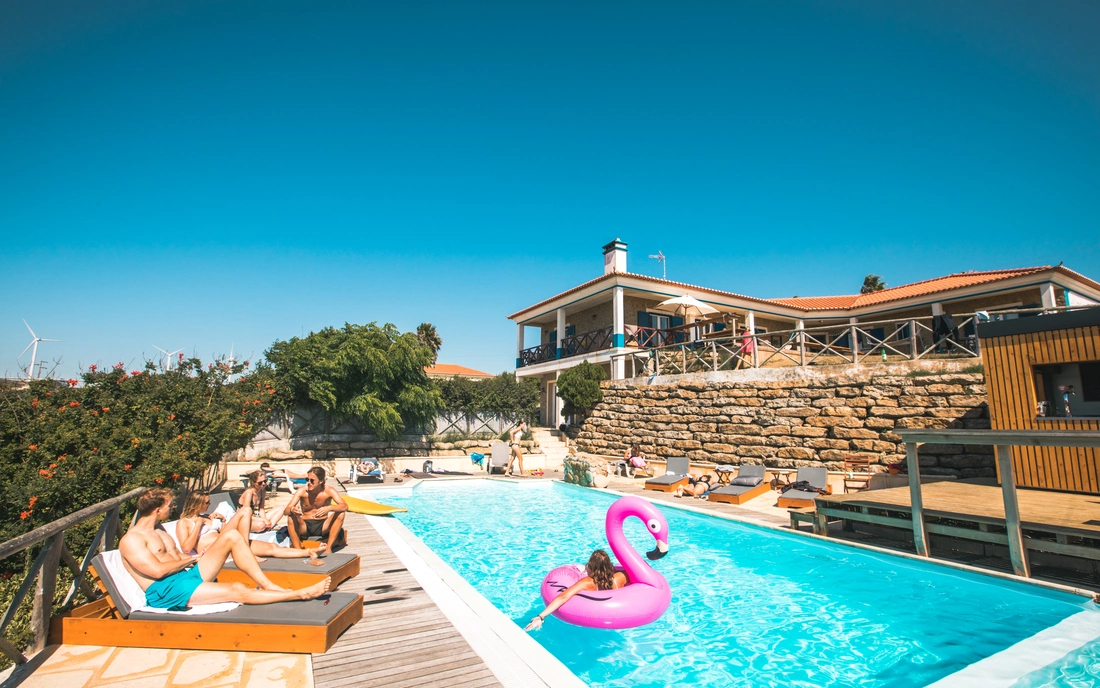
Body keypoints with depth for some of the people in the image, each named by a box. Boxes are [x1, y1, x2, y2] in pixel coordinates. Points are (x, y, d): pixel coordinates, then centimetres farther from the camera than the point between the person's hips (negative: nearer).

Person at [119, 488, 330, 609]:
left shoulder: (159, 531, 20)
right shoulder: (131, 540, -9)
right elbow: (157, 570, -20)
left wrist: (199, 555, 2)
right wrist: (191, 559, -6)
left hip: (189, 575, 9)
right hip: (166, 591, -9)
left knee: (232, 535, -10)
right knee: (237, 591, -28)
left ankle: (267, 585, -16)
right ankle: (301, 594, -24)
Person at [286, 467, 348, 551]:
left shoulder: (329, 491, -13)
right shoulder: (302, 491, -11)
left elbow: (345, 506, -25)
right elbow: (286, 510, -16)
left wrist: (329, 508, -45)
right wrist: (292, 510, -41)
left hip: (323, 526, 0)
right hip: (305, 526, 1)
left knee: (340, 514, -26)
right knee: (292, 517, -29)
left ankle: (329, 548, -21)